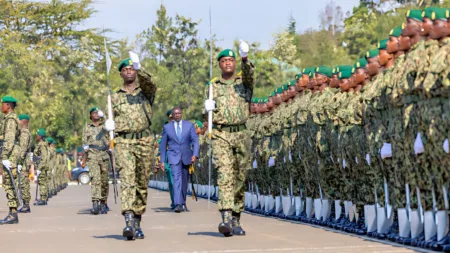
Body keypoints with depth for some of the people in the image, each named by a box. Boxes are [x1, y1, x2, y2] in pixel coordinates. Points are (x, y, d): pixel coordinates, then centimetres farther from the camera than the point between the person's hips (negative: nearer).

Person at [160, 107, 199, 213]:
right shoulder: (167, 127, 4)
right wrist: (162, 160, 5)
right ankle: (178, 204, -26)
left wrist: (195, 154, -17)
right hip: (173, 157, -2)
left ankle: (183, 202, 30)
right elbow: (163, 145, 8)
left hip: (186, 156, 2)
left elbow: (195, 141, -2)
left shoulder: (189, 125, 3)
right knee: (177, 179, -17)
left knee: (184, 181, 12)